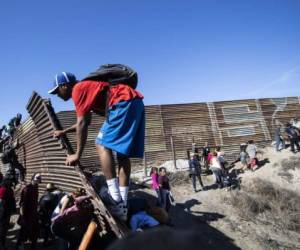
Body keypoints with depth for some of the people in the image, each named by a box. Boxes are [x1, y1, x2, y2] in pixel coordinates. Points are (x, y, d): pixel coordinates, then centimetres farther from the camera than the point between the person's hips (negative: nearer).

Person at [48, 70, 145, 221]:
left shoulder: (78, 89, 1)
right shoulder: (87, 88, 30)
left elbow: (82, 124, -6)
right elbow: (85, 122, 38)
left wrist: (77, 155, -1)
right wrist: (64, 132, 43)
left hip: (124, 103, -10)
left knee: (102, 145, -8)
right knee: (123, 154, 5)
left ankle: (116, 202, -13)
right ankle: (122, 208, 6)